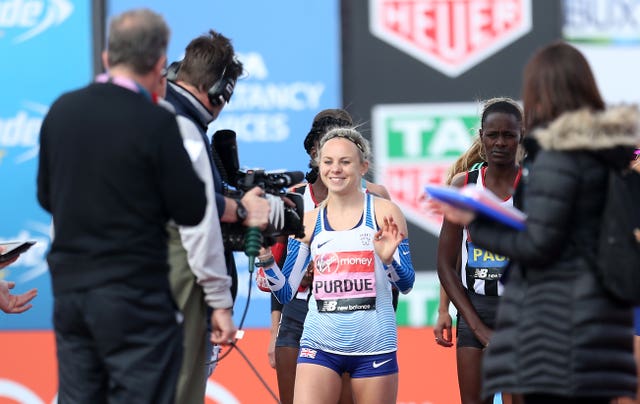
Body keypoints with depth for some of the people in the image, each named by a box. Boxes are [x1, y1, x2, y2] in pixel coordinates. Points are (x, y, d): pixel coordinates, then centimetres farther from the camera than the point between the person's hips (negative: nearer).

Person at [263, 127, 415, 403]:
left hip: (373, 346, -1)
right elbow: (285, 293, 6)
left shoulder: (384, 213, 0)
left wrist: (387, 259, -22)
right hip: (320, 345, 1)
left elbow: (406, 284, -2)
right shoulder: (308, 222, 7)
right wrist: (265, 256, -10)